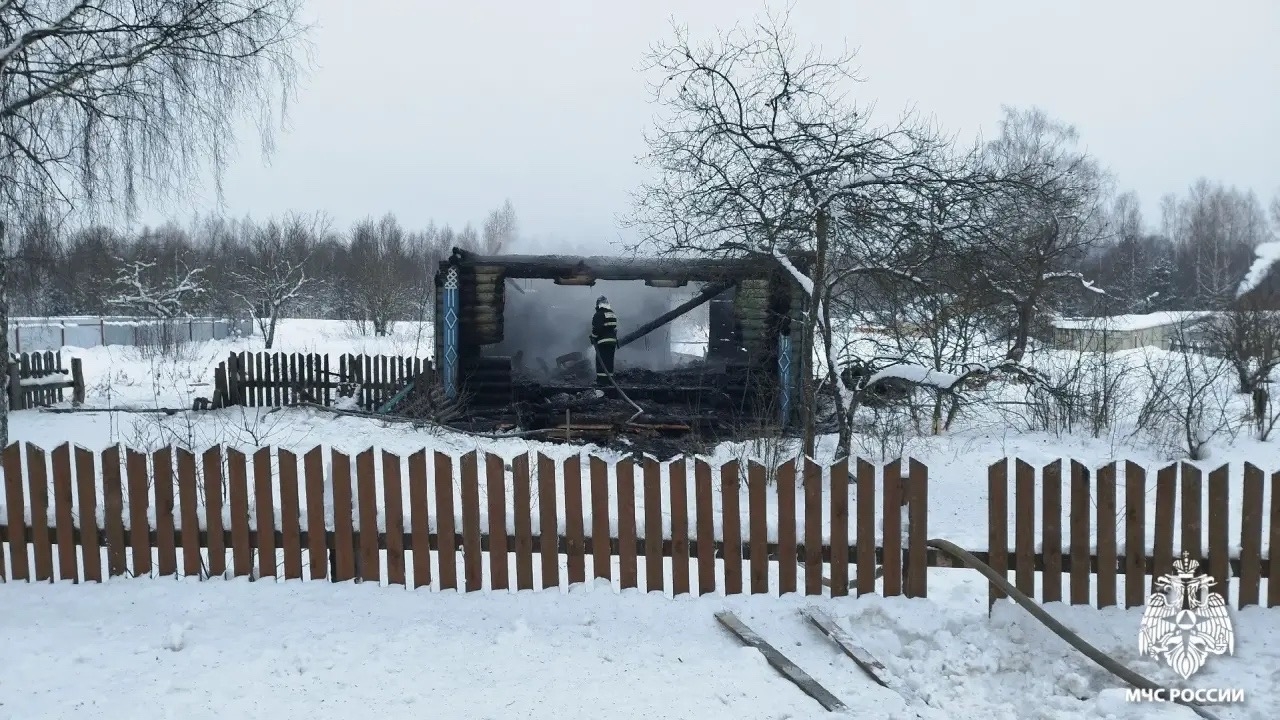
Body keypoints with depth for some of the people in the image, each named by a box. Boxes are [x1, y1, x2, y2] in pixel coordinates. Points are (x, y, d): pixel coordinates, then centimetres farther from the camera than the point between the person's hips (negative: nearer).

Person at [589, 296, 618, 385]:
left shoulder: (598, 315, -10)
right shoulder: (613, 315, 15)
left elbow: (596, 329, -16)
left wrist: (593, 339, -4)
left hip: (602, 342, -7)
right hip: (612, 341, 7)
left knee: (601, 361, -5)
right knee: (609, 361, 11)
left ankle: (602, 380, -8)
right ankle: (609, 380, 13)